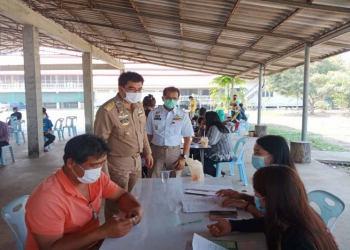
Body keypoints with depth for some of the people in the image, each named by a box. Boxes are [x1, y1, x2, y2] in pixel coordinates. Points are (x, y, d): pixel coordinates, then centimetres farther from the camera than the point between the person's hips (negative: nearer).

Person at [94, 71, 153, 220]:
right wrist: (103, 172, -18)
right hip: (118, 164, -7)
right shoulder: (107, 110, -22)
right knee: (117, 205, 10)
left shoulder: (139, 105, 2)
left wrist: (147, 152, 16)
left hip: (136, 161, 7)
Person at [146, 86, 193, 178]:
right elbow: (148, 135, 5)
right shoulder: (154, 113, 1)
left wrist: (184, 157, -4)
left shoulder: (183, 115, -1)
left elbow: (187, 138, 1)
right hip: (156, 151, 0)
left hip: (174, 152, 0)